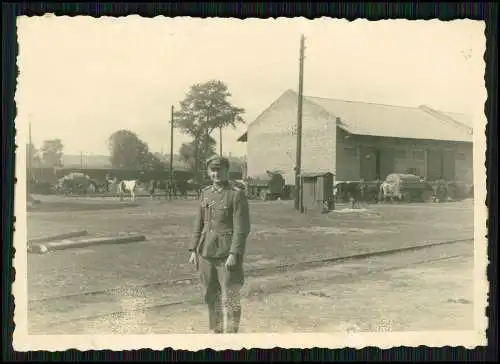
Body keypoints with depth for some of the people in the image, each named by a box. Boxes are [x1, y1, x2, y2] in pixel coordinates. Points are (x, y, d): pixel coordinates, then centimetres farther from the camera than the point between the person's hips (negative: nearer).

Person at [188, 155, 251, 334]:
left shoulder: (237, 194, -9)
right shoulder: (205, 193, 10)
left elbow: (242, 228, -13)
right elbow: (199, 224, 15)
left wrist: (234, 255, -19)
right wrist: (194, 250, 11)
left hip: (227, 254, -6)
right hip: (206, 253, 6)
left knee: (230, 299, 0)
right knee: (210, 296, 15)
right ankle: (215, 331, 31)